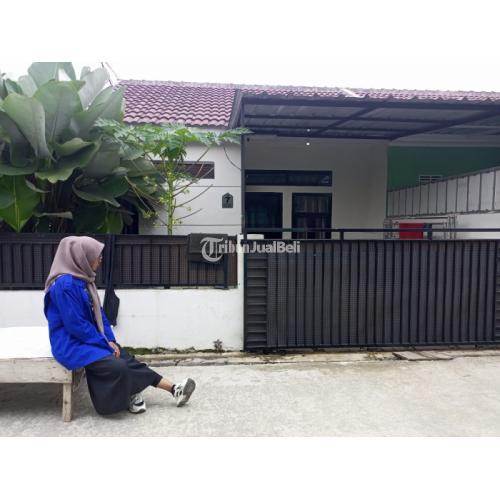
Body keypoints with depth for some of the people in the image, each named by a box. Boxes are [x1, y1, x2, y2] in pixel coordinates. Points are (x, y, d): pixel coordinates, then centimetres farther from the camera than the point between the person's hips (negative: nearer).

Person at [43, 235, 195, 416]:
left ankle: (173, 388, 3)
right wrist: (106, 343, -15)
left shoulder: (83, 279, 7)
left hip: (89, 339, 9)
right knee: (118, 367, -24)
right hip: (72, 343, -8)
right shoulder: (65, 284, -22)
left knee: (127, 359, 0)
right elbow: (76, 325, -23)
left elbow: (98, 313, 11)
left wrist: (110, 340, 0)